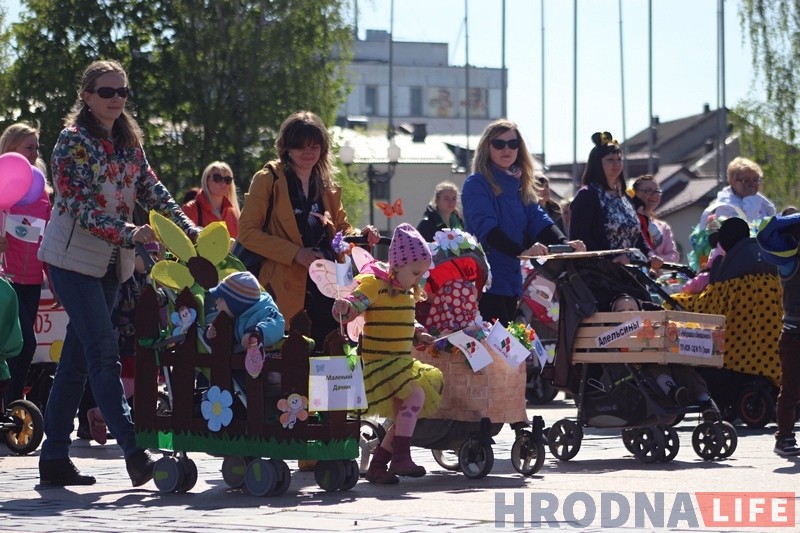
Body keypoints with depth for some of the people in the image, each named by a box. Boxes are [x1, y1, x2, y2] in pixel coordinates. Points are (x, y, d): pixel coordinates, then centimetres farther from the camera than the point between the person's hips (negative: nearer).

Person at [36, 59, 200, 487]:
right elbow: (80, 206, -19)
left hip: (109, 263, 7)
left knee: (77, 356, 8)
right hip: (73, 258, -7)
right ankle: (133, 451, -19)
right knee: (104, 354, -13)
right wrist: (128, 234, -30)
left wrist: (188, 229, -6)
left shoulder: (129, 141, 10)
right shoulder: (73, 141, -12)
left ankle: (54, 459, 12)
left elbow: (151, 190, 8)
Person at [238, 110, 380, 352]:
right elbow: (247, 232, -6)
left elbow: (342, 229, 21)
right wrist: (295, 253, -15)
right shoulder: (268, 180, 0)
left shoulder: (328, 187, 18)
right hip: (287, 292, -5)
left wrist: (361, 235, -3)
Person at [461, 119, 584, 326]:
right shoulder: (477, 184, -9)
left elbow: (539, 220, 3)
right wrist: (522, 252, -38)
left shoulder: (520, 186, 15)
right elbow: (487, 228, -23)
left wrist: (564, 243, -17)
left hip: (511, 281, 8)